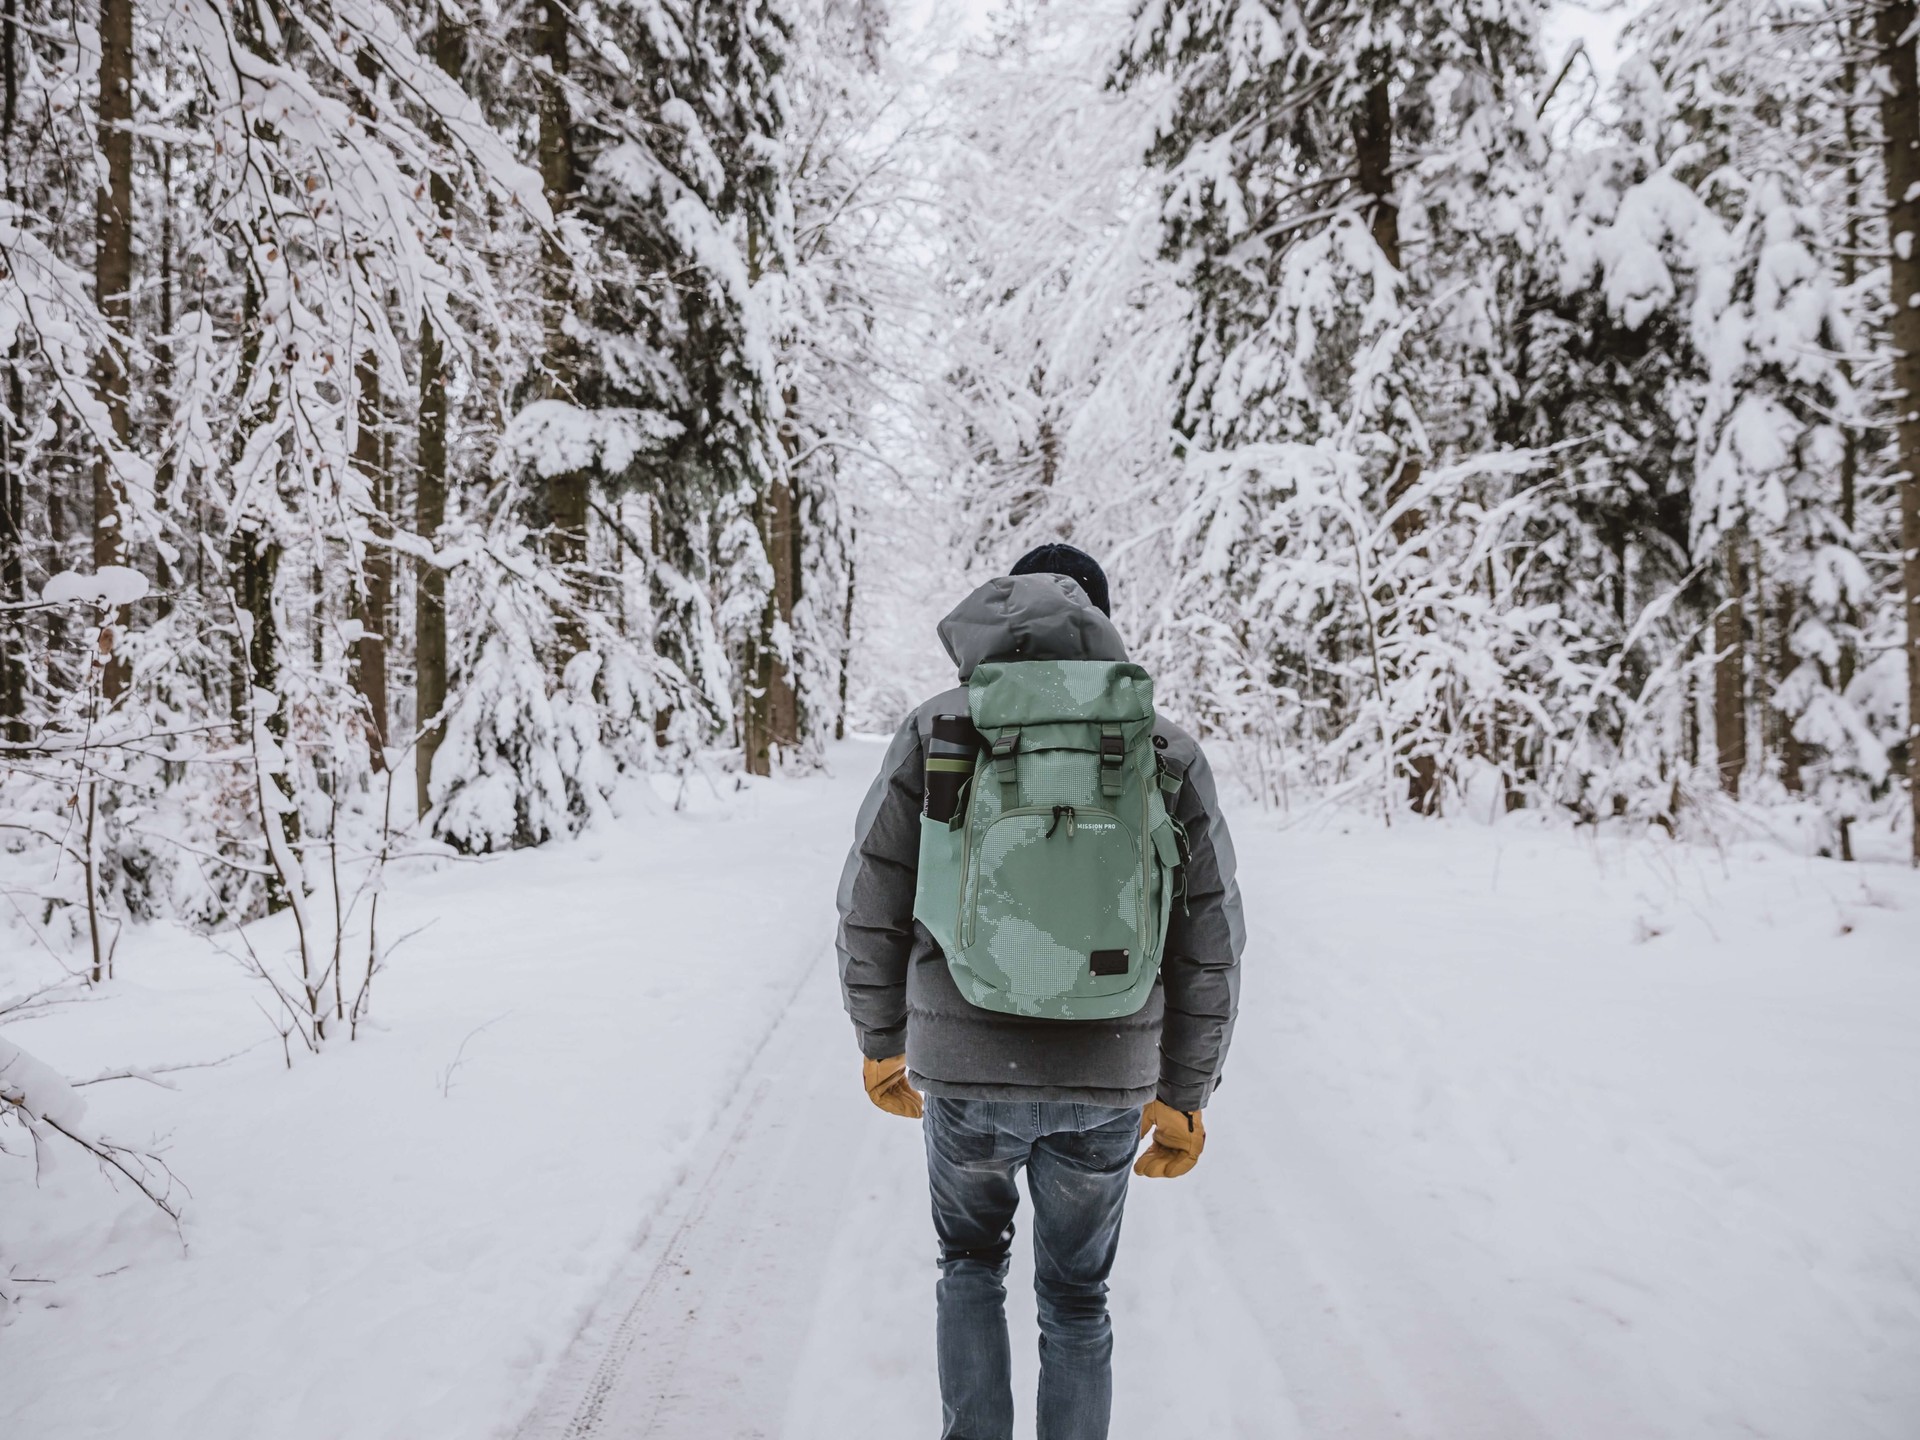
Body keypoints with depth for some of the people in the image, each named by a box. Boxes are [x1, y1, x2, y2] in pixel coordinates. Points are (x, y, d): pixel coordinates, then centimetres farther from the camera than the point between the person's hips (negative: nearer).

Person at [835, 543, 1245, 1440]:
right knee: (1076, 1298, 23)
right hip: (1105, 1081, 1)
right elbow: (1209, 941, 0)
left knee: (971, 1260, 28)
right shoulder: (1165, 749, 0)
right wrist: (1184, 1096, 10)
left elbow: (869, 909, -1)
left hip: (965, 1071, -1)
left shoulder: (937, 728, -2)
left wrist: (882, 1044, 15)